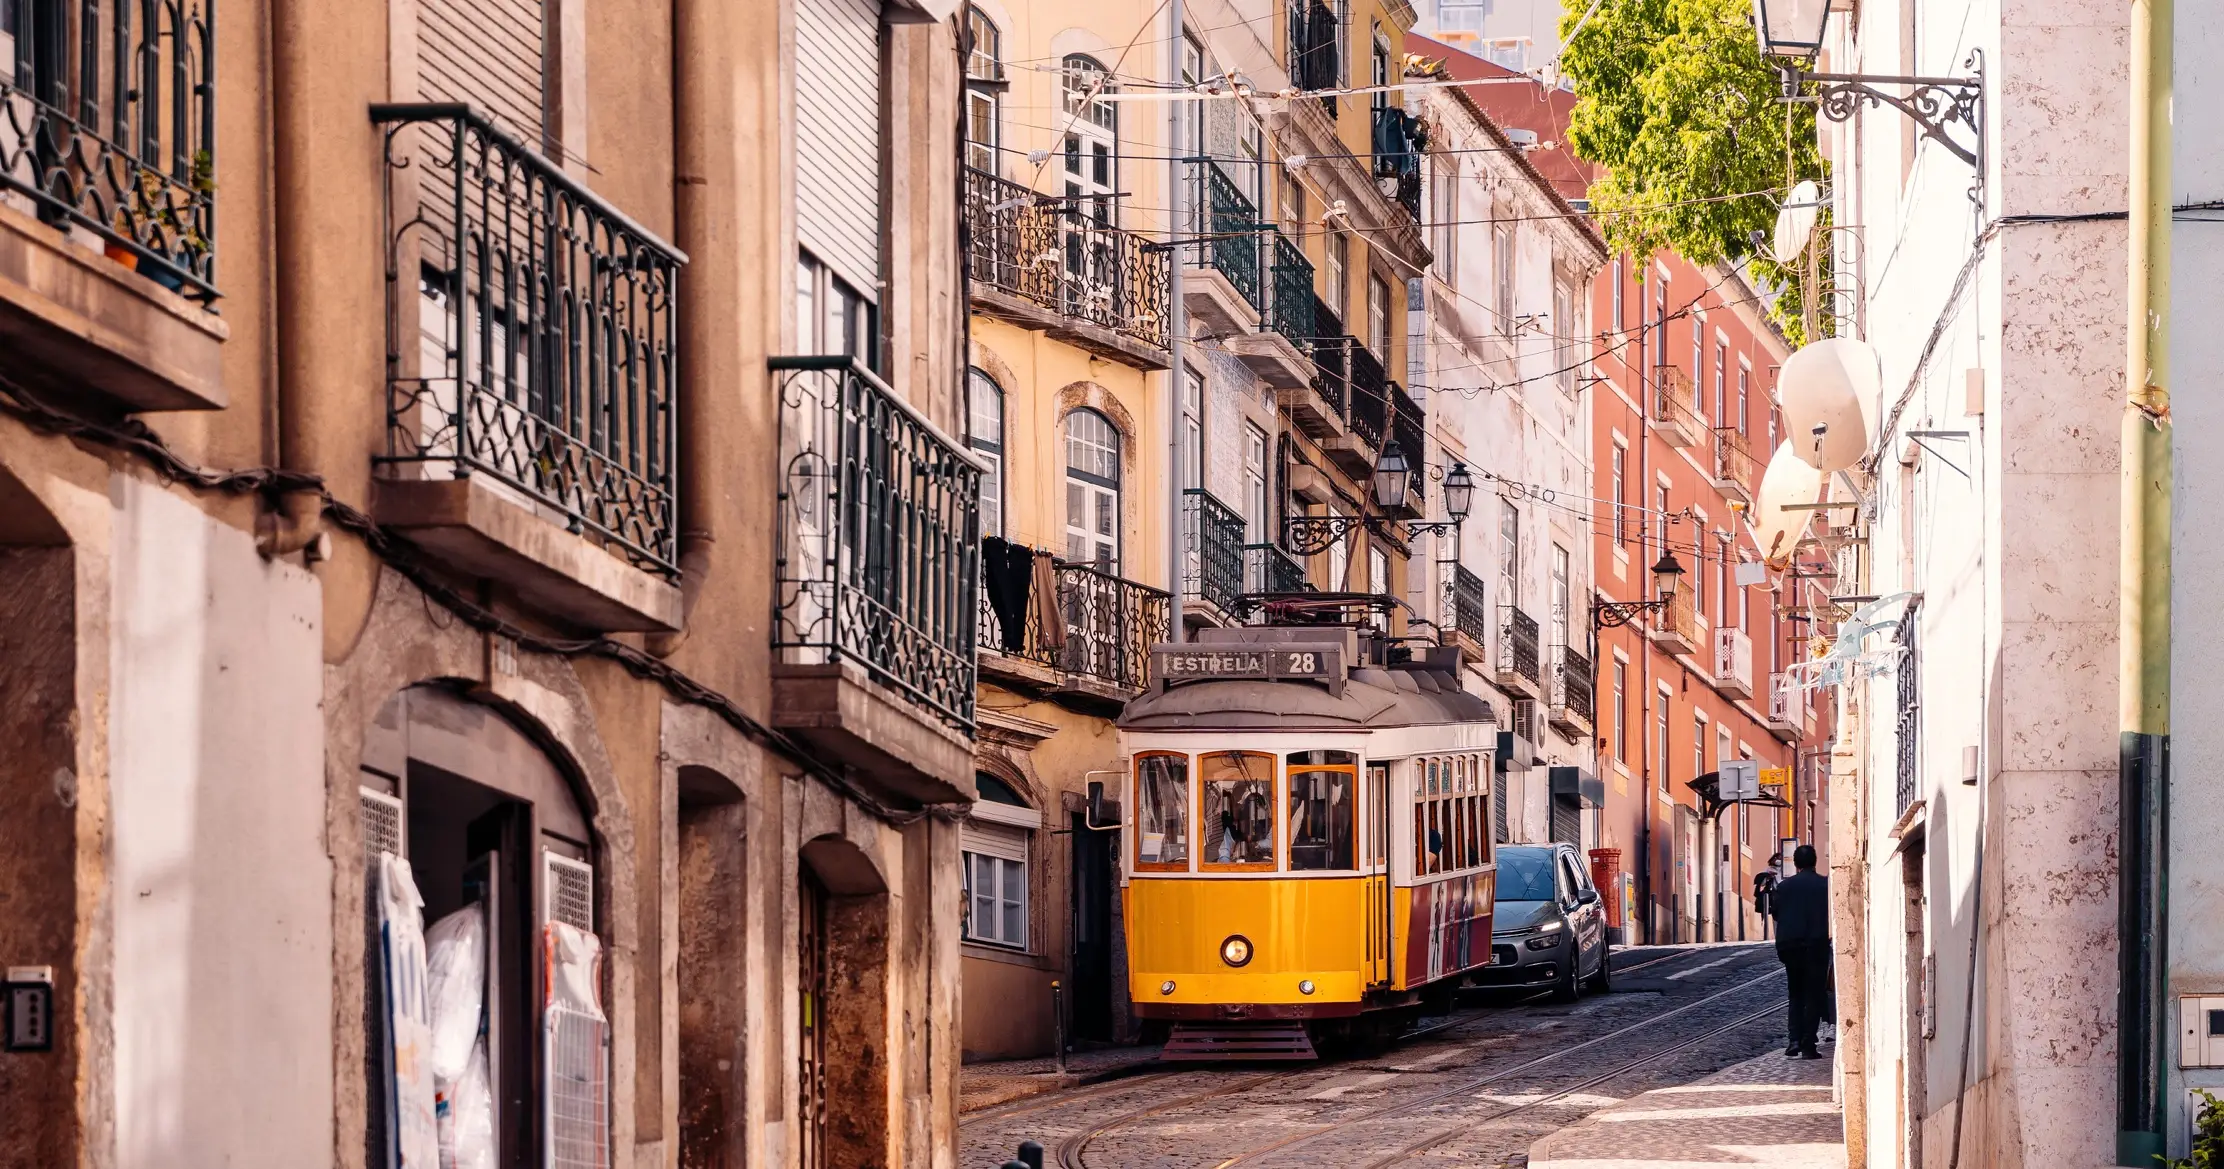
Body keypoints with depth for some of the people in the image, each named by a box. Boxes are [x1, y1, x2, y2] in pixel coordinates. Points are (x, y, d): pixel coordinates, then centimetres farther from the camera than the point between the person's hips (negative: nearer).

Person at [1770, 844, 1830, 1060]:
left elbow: (1775, 913, 3)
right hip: (1817, 945, -2)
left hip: (1790, 945, 2)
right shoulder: (1826, 884, -4)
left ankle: (1795, 1041, 1)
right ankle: (1808, 1045, -2)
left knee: (1796, 994, 15)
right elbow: (1834, 913, -2)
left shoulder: (1784, 886, 0)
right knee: (1813, 995, 3)